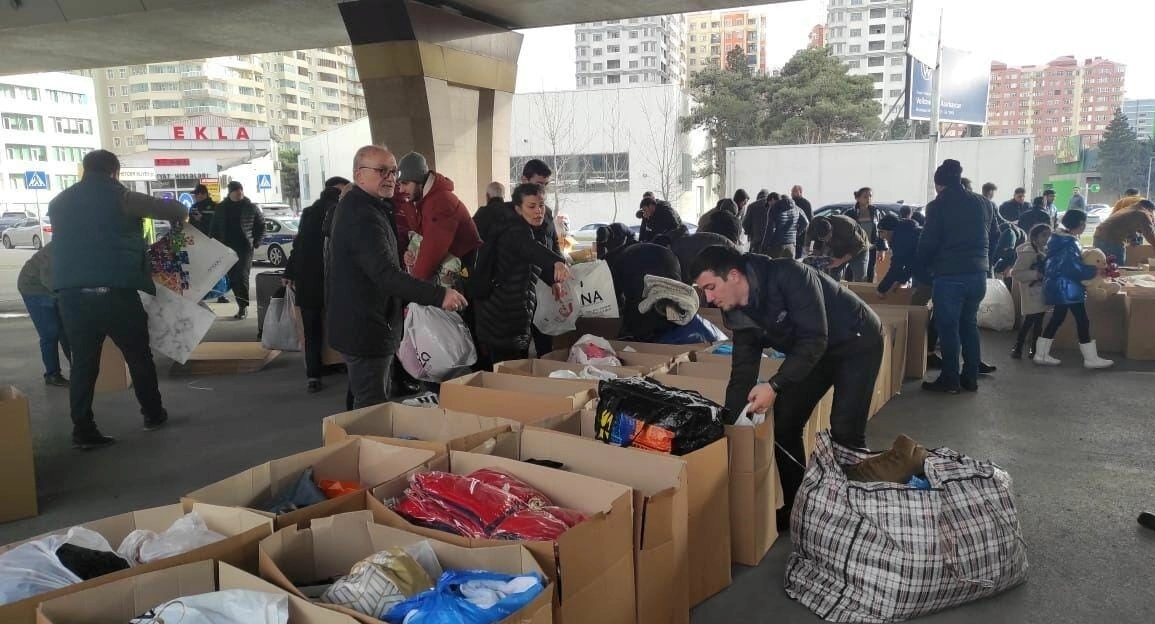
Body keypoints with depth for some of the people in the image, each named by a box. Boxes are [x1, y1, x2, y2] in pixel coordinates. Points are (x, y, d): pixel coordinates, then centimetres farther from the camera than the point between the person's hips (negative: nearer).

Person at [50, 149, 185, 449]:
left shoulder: (59, 202, 16)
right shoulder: (120, 197, 0)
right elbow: (173, 208, -2)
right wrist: (179, 218, 21)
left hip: (71, 293, 4)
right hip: (115, 291, -4)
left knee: (83, 363, 9)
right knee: (139, 356, 12)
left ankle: (83, 430, 6)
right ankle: (153, 414, 23)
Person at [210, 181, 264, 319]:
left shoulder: (251, 207, 1)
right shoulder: (221, 208, 9)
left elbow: (261, 225, 8)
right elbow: (215, 228, 17)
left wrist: (256, 241, -1)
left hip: (245, 248, -4)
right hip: (227, 249, 4)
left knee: (242, 277, -13)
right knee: (233, 279, 6)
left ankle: (243, 306, -8)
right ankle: (242, 307, 15)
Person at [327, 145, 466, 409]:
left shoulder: (356, 207, 13)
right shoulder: (362, 216, -23)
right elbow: (386, 274, -34)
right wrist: (439, 295, -38)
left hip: (362, 325, 11)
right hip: (366, 330, -11)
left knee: (372, 405, 22)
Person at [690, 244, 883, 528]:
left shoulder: (789, 276, -32)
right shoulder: (740, 313, -9)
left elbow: (814, 339, -35)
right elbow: (742, 374, -6)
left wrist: (774, 386, -39)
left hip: (857, 343, -7)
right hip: (814, 351, 7)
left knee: (844, 432, -14)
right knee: (783, 424, 2)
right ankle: (795, 507, 17)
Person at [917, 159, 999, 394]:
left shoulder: (937, 206, -9)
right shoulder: (984, 203, 9)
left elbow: (928, 243, -10)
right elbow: (994, 236, 15)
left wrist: (925, 265, 6)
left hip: (949, 275, -6)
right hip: (978, 273, 6)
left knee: (948, 327, 2)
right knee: (969, 324, 16)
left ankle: (950, 379, 4)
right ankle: (971, 377, 19)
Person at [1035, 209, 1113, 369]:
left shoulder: (1060, 238, 10)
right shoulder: (1069, 243, -20)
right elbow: (1074, 268, -23)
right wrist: (1094, 271, -10)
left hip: (1060, 287, 10)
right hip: (1067, 288, -10)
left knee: (1057, 319, 14)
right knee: (1082, 321, -2)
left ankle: (1041, 354, 16)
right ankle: (1091, 359, 6)